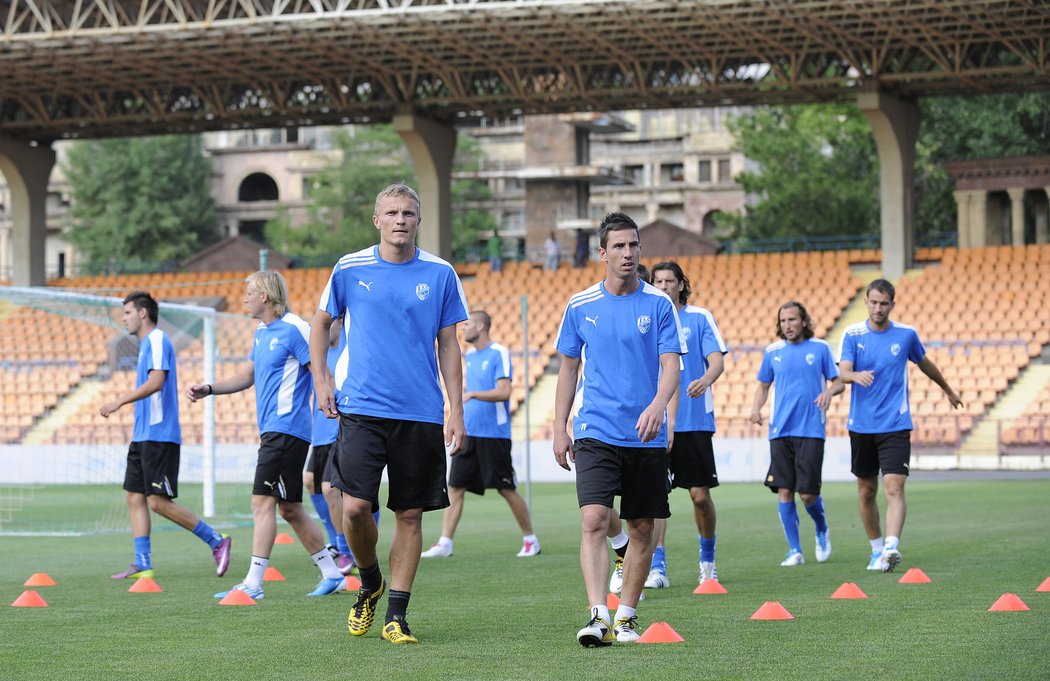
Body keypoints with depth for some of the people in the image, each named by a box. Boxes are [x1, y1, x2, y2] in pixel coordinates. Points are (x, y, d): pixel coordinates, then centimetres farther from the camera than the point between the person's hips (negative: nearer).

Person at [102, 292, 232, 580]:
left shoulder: (157, 340, -10)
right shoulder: (147, 343, 20)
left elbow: (156, 381, -23)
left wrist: (120, 401, -23)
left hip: (158, 435, -10)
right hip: (144, 436, 10)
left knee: (159, 501, -11)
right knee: (134, 497, 6)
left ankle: (216, 541, -3)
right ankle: (142, 564, 6)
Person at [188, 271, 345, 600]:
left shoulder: (293, 329, -11)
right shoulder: (262, 332, 17)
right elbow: (248, 376, 26)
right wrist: (209, 389, 16)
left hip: (286, 430, -10)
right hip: (272, 430, 10)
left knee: (263, 502, -12)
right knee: (290, 508, 11)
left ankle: (253, 584, -12)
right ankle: (332, 574, 18)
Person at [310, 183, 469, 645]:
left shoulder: (440, 274, 4)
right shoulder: (350, 269, 2)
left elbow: (448, 345, 7)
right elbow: (321, 322, 17)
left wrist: (456, 410, 2)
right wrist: (320, 378, 5)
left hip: (421, 413, 1)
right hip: (361, 408, -1)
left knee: (410, 515, 2)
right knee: (354, 507, -12)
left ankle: (396, 615, 11)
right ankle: (369, 583, 17)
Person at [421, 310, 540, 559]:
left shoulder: (499, 353, -10)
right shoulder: (469, 356, 14)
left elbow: (503, 392, -19)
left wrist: (472, 394, -24)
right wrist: (462, 410, 15)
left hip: (494, 434, -7)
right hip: (469, 433, 7)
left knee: (506, 489, -1)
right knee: (455, 487, 1)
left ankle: (530, 540, 12)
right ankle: (445, 543, 1)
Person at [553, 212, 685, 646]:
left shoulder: (658, 304, 0)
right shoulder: (580, 307, 4)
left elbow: (671, 365, -6)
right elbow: (568, 368, 12)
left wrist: (657, 404, -25)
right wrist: (560, 427, 7)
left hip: (647, 436, 1)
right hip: (596, 432, -1)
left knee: (642, 530, 6)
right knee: (594, 520, -17)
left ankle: (626, 616, 18)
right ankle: (598, 616, -22)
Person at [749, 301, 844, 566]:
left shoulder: (820, 348, 3)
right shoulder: (772, 352, 9)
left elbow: (839, 382, 7)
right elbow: (763, 386, 19)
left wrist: (830, 391, -16)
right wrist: (756, 408, -1)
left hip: (811, 430, -2)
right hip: (780, 431, 2)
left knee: (808, 493, -6)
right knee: (784, 491, -3)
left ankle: (822, 530, 25)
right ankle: (794, 550, 6)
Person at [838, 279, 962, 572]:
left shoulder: (906, 334, 1)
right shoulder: (853, 334, -2)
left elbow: (925, 364, 20)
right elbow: (843, 372, -15)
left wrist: (948, 391, 34)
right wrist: (857, 376, -39)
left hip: (895, 426, -1)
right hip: (861, 426, 1)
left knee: (894, 488, -17)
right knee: (866, 491, 10)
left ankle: (891, 548, -27)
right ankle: (876, 549, 25)